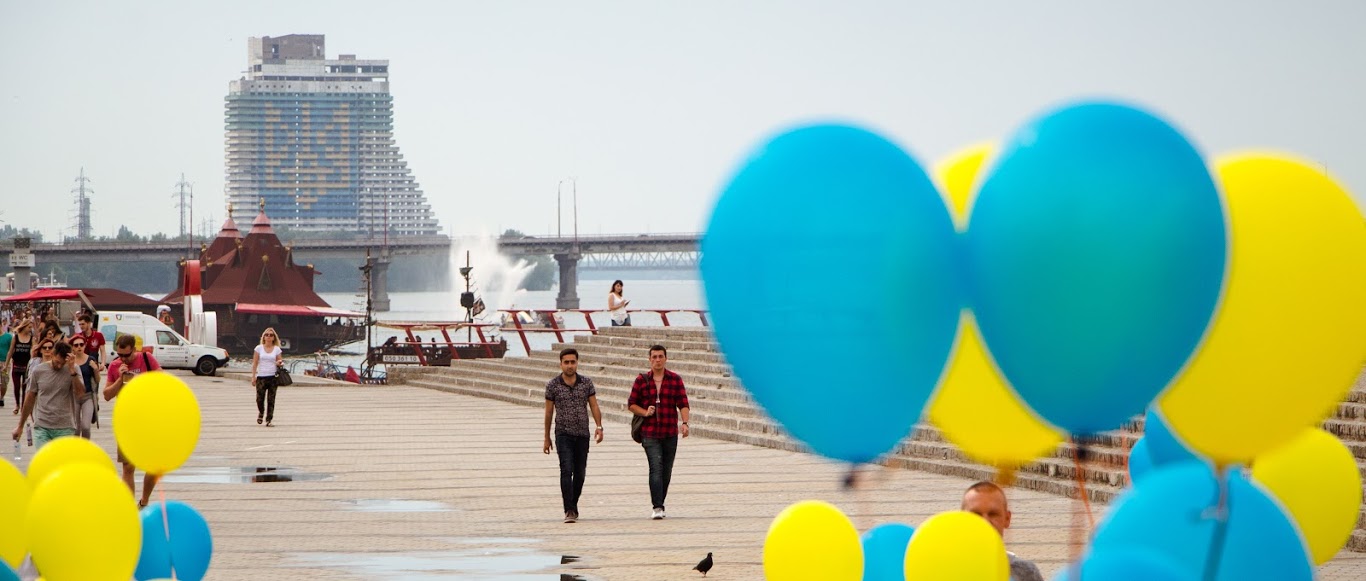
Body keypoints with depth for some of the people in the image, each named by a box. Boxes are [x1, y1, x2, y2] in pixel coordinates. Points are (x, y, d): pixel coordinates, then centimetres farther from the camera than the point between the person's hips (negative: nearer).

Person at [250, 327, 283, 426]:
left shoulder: (277, 349, 6)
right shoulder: (259, 348, 4)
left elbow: (280, 362, 11)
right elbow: (254, 363, 4)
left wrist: (279, 363, -14)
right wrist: (253, 376, -2)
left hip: (273, 377, 0)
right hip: (261, 377, 0)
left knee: (271, 400, -2)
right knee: (260, 399, -3)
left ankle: (269, 420, 3)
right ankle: (261, 413, 28)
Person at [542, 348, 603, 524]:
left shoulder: (586, 383, 4)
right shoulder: (552, 385, 0)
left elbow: (594, 406, 1)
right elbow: (549, 412, 6)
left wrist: (599, 426, -16)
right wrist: (547, 438, 8)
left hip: (582, 435, 3)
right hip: (563, 434, -3)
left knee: (580, 473, 7)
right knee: (566, 470, -16)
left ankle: (573, 505, 25)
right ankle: (569, 511, -19)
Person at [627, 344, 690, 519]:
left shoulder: (675, 380, 6)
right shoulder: (641, 380, 4)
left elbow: (683, 404, 1)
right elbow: (631, 403, 8)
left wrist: (684, 423, -15)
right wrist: (645, 412, -10)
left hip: (670, 433, 2)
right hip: (650, 433, -2)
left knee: (666, 472, 8)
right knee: (656, 468, -16)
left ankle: (660, 504, 22)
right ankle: (657, 507, -21)